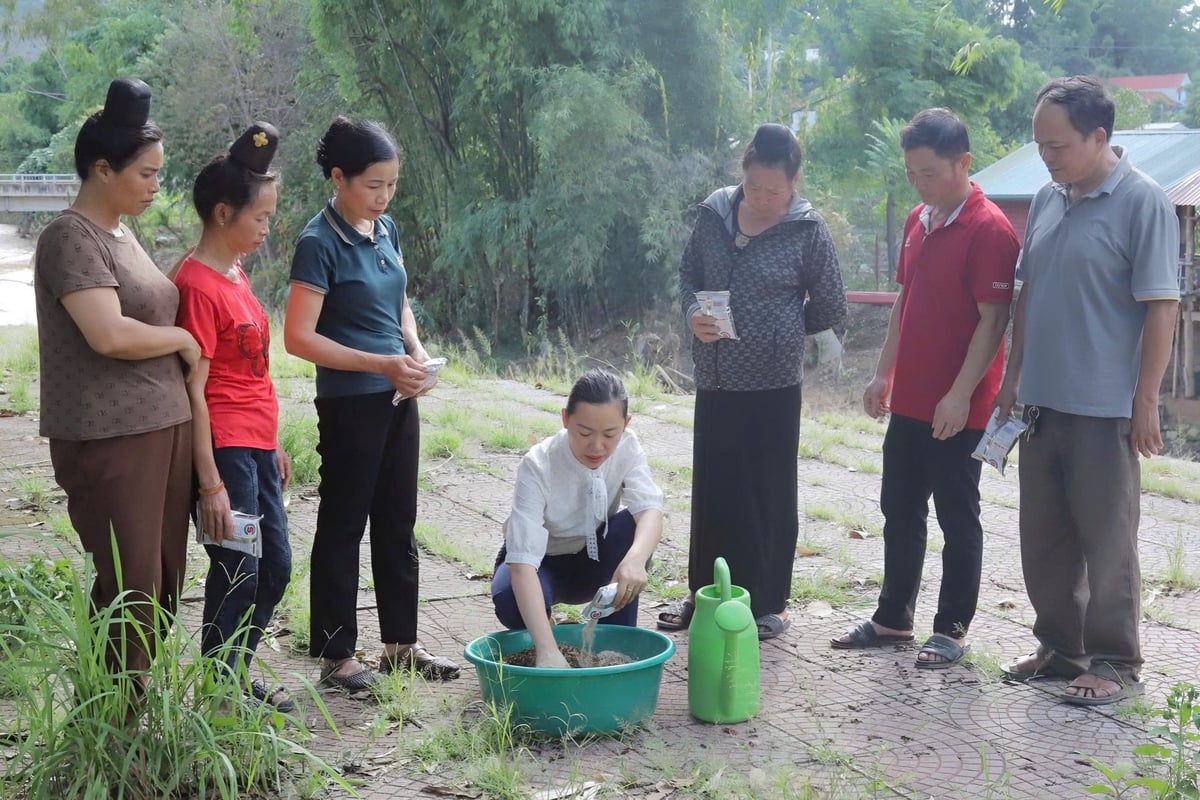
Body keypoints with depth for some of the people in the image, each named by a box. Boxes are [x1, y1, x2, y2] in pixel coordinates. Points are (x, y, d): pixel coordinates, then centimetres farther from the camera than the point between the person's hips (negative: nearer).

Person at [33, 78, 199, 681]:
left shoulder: (122, 234, 17)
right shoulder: (70, 237, -11)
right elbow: (109, 334, -22)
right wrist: (182, 339, -7)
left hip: (163, 429, 9)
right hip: (110, 442, -9)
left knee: (164, 580, 10)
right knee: (130, 586, -6)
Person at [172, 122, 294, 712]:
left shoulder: (235, 273, 11)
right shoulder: (198, 284, -17)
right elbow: (194, 390, -18)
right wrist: (211, 484, -19)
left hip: (256, 446, 9)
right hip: (225, 449, -9)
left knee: (275, 564, 15)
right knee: (238, 571, -1)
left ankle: (235, 676, 28)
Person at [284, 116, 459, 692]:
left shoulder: (385, 229, 8)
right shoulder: (320, 243, -15)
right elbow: (299, 337, -18)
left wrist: (416, 352, 0)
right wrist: (381, 364, -21)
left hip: (398, 398, 8)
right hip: (350, 402, -7)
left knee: (397, 522, 14)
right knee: (343, 526, 2)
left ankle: (400, 643, 26)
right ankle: (336, 656, 13)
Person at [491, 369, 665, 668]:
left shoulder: (627, 447, -19)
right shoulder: (538, 466, -31)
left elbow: (650, 510, -34)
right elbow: (522, 563, -40)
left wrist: (635, 559, -59)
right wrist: (548, 651, -53)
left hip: (593, 562, 3)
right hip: (540, 563, -3)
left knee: (634, 526, -30)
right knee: (511, 601, -38)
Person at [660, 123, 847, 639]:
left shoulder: (807, 230, -7)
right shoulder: (714, 214, 3)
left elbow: (830, 309, 1)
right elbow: (688, 274, 13)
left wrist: (777, 333, 3)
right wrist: (693, 315, -5)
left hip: (772, 384, -4)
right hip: (715, 379, 4)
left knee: (770, 495, 6)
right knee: (712, 490, 12)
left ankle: (768, 604, 18)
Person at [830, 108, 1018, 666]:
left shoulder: (989, 230, -15)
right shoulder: (918, 221, 11)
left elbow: (994, 319, -18)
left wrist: (961, 394, -21)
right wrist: (884, 373, 15)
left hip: (958, 408, -8)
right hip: (909, 400, 8)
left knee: (957, 516, 3)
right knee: (899, 510, 15)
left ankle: (952, 630, 14)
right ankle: (893, 618, 27)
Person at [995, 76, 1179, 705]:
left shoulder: (1142, 202, -11)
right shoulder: (1047, 199, 10)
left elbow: (1161, 308, -13)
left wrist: (1146, 401, -15)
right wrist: (1014, 376, 15)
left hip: (1104, 408, -7)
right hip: (1042, 400, 7)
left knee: (1105, 543, 1)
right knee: (1044, 539, 14)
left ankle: (1114, 664, 13)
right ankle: (1059, 647, 27)